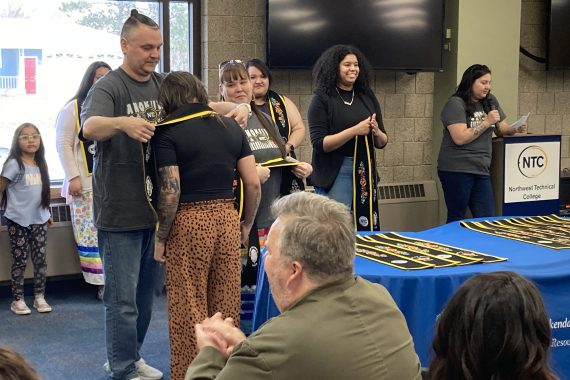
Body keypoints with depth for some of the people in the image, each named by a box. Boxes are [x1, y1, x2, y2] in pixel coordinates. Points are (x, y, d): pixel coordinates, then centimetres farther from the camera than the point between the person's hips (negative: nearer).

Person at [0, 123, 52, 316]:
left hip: (39, 220, 5)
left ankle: (39, 297, 15)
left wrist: (47, 213, 17)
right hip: (18, 221, -5)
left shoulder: (41, 165, 9)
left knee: (40, 259, 6)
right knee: (20, 261, 0)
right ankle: (17, 300, 8)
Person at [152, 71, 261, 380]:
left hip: (188, 222, -4)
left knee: (188, 310, 5)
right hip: (226, 217, 5)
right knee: (227, 307, 13)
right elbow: (253, 183, 5)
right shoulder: (231, 126, 7)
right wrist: (247, 224, 17)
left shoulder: (167, 132, -6)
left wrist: (160, 238, -4)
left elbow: (171, 191, -14)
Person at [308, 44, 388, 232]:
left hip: (366, 173, 5)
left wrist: (376, 132, -9)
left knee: (366, 230, 9)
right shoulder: (322, 99, -4)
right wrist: (355, 130, -19)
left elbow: (383, 142, 14)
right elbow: (319, 143, -13)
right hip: (335, 174, -5)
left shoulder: (367, 97, 9)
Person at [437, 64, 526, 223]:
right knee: (456, 220, 3)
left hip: (481, 170, 6)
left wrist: (515, 129, -6)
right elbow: (460, 138, -18)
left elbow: (502, 129, 15)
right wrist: (486, 122, -16)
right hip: (457, 171, -6)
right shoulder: (455, 104, -8)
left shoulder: (490, 101, 11)